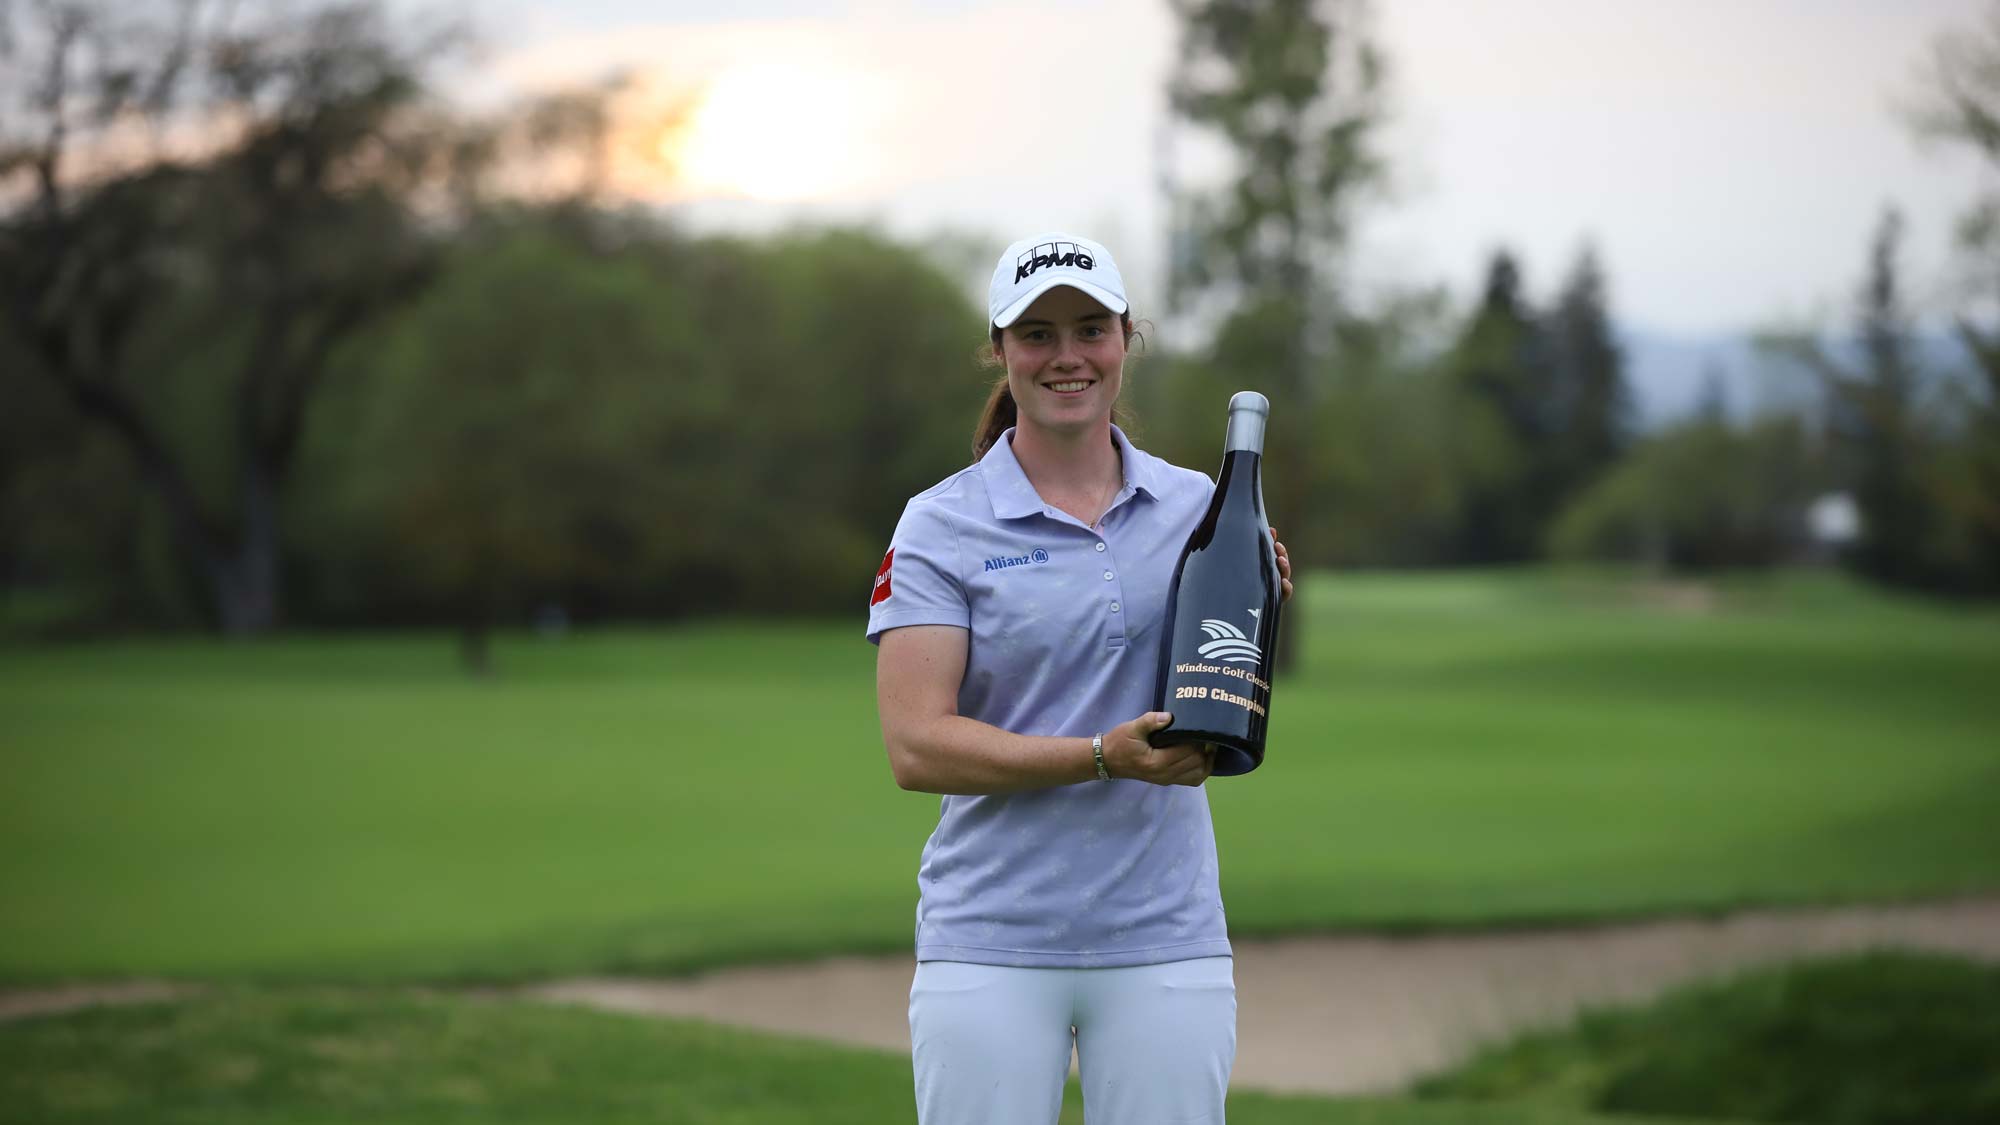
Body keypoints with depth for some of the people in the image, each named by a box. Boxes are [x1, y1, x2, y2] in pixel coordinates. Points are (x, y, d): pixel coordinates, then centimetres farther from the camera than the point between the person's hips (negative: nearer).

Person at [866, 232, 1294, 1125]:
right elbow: (915, 747, -11)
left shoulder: (1199, 507, 8)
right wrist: (1103, 758, -21)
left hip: (1166, 942, 3)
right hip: (991, 948, -3)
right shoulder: (942, 525, -2)